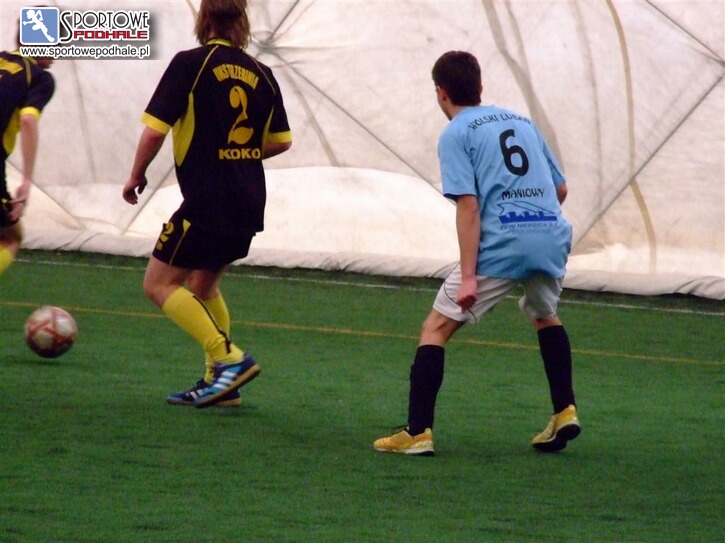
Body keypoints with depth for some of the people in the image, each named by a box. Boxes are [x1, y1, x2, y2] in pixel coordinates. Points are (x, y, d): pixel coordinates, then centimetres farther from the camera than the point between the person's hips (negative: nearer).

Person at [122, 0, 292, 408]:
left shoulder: (190, 64, -9)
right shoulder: (260, 73, 8)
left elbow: (155, 129, -13)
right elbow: (281, 141, 14)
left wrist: (137, 175, 3)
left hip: (206, 202, -7)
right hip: (248, 203, 7)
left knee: (159, 284, 3)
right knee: (203, 286, 22)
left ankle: (229, 358, -9)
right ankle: (221, 382, 18)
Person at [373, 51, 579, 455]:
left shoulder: (456, 134, 4)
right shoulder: (523, 122, 21)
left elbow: (469, 205, -8)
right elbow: (560, 189, 23)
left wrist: (468, 277, -11)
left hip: (501, 244, -6)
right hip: (553, 236, 6)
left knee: (436, 328, 5)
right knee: (546, 317, 34)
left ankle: (418, 433, -2)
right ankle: (565, 412, 25)